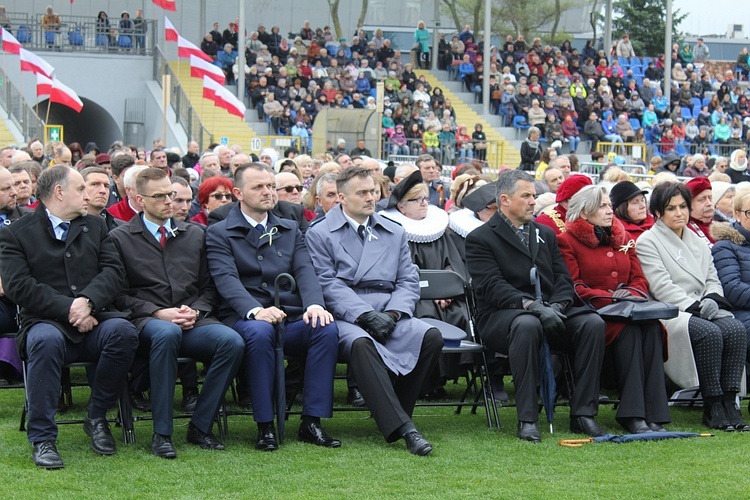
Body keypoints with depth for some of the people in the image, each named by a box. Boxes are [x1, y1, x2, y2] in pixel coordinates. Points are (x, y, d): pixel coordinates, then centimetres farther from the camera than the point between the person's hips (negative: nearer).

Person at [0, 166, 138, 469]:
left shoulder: (95, 227, 22)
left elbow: (114, 272, 8)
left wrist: (88, 301, -13)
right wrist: (68, 308, -16)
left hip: (93, 321, 3)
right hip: (46, 322, -3)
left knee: (123, 331, -29)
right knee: (45, 340, -38)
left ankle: (97, 418, -9)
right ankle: (42, 439, -28)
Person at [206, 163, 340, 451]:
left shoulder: (290, 231, 22)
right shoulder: (219, 233, 7)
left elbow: (304, 272, 7)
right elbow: (226, 279, -9)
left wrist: (315, 304, -16)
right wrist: (255, 310, -28)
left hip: (291, 319, 4)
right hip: (244, 318, -4)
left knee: (327, 328, -28)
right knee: (259, 332, -38)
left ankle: (312, 422, -23)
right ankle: (265, 426, -29)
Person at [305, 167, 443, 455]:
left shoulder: (394, 233, 22)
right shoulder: (319, 234, 7)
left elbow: (409, 281, 14)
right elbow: (327, 284, -4)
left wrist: (392, 313, -7)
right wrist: (365, 315, -16)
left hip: (389, 315, 4)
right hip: (345, 317, -4)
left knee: (431, 337, -25)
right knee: (361, 343, -38)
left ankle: (392, 413, -11)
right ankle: (401, 428, -44)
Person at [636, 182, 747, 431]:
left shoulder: (698, 242, 24)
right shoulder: (647, 242, 3)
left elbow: (713, 280, 19)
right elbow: (661, 287, -9)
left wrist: (711, 299, -5)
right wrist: (695, 307, -17)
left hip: (703, 307, 6)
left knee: (736, 330, -26)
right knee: (709, 333, -33)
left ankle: (729, 402, -28)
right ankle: (713, 407, -27)